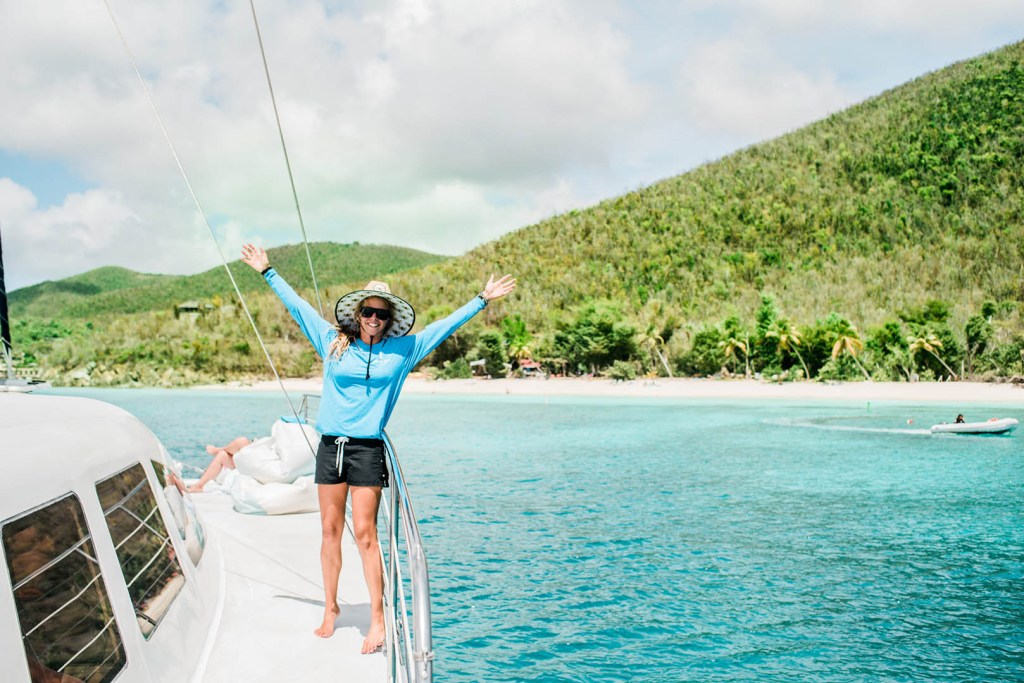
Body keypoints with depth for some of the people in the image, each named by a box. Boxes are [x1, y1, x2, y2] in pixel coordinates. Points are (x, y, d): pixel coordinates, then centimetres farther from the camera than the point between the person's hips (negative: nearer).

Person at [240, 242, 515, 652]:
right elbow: (297, 306, 16)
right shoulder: (333, 341, 9)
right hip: (330, 446, 3)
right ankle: (330, 608, 22)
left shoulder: (402, 350, 4)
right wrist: (267, 272, 22)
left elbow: (446, 325, 8)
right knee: (330, 531, 8)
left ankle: (378, 618, 5)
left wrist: (482, 299, 8)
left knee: (365, 534, -4)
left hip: (367, 449, -2)